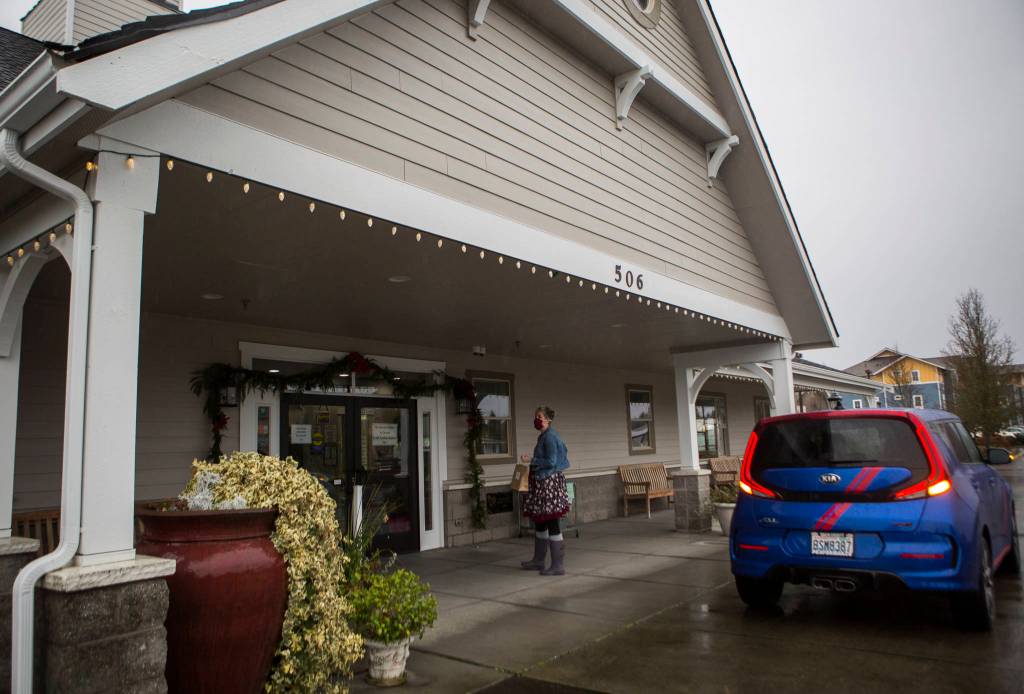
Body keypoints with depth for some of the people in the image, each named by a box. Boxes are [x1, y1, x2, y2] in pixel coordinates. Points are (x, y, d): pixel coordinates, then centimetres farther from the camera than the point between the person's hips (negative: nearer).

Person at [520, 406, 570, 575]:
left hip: (549, 482, -11)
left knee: (551, 524, -6)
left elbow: (551, 461, -21)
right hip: (542, 483, 11)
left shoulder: (549, 437, -15)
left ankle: (558, 566, 0)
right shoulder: (544, 436, 14)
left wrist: (531, 460, -17)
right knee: (539, 522, 18)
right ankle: (538, 560, 30)